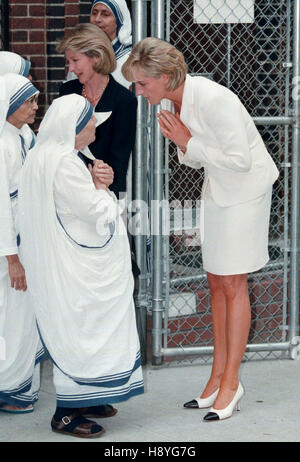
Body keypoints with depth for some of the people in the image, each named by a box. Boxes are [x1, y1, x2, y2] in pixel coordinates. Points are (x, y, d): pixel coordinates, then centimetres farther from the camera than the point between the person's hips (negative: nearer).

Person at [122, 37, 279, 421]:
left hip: (245, 189, -9)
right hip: (216, 190, 9)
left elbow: (240, 161, -25)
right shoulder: (169, 104, 0)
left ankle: (231, 382, 2)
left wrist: (189, 141, -21)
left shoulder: (212, 99, -27)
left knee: (233, 286, -5)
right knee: (216, 283, 9)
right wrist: (181, 145, -12)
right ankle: (218, 376, 16)